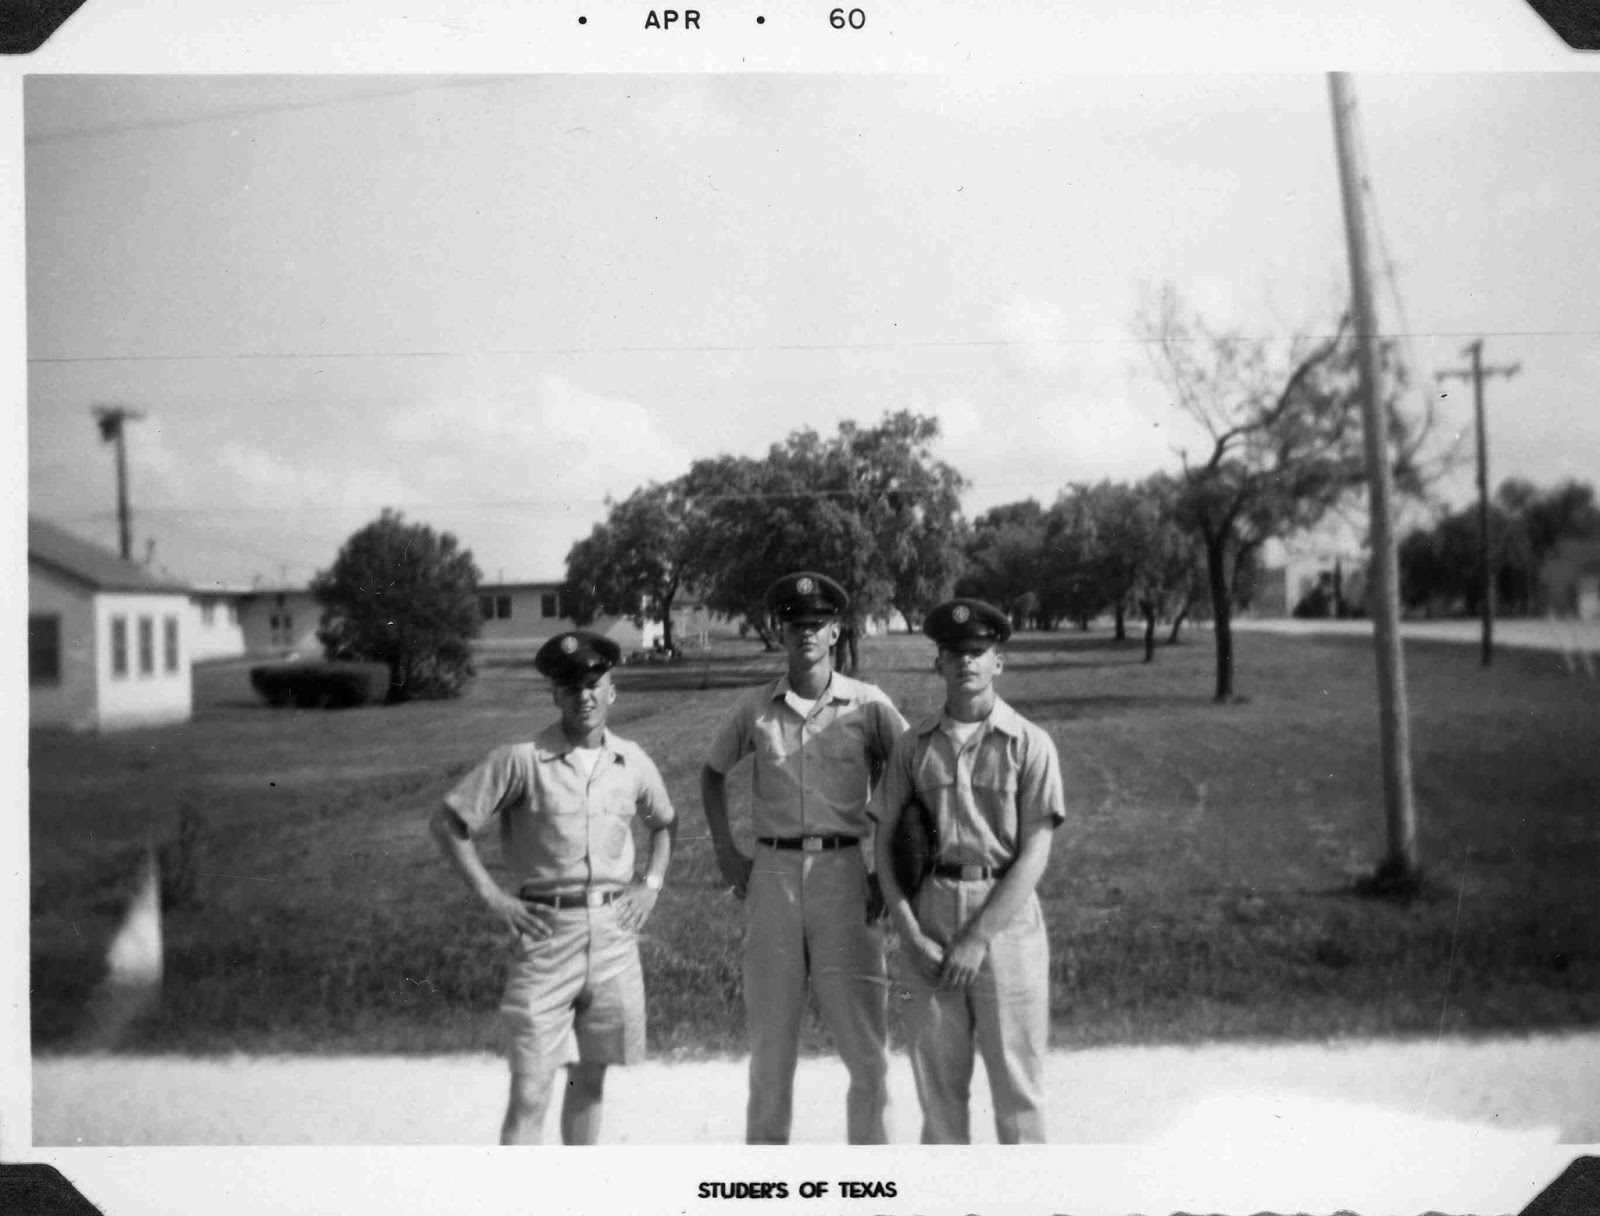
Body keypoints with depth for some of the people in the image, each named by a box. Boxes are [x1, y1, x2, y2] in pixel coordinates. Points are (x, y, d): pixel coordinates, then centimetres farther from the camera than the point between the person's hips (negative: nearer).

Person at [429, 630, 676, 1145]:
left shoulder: (632, 763, 4)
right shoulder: (522, 760, -9)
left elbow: (665, 823, 23)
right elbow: (447, 822, -4)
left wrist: (652, 882, 9)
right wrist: (493, 896, -8)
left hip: (614, 933, 4)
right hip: (546, 933, -4)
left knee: (589, 1080, 15)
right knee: (530, 1092, -5)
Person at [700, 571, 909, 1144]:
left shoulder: (869, 706, -1)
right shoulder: (756, 708, 4)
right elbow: (712, 772, 20)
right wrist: (725, 852, 11)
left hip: (845, 872, -2)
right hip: (772, 874, 2)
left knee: (864, 1041, 2)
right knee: (769, 1038, 10)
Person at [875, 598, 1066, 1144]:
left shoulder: (1029, 744, -3)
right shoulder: (914, 745, 5)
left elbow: (1034, 853, -7)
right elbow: (885, 842, 5)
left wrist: (978, 938, -12)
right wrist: (911, 935, -5)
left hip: (1005, 917, -2)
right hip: (930, 916, 3)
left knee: (1016, 1080, 4)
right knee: (936, 1079, 10)